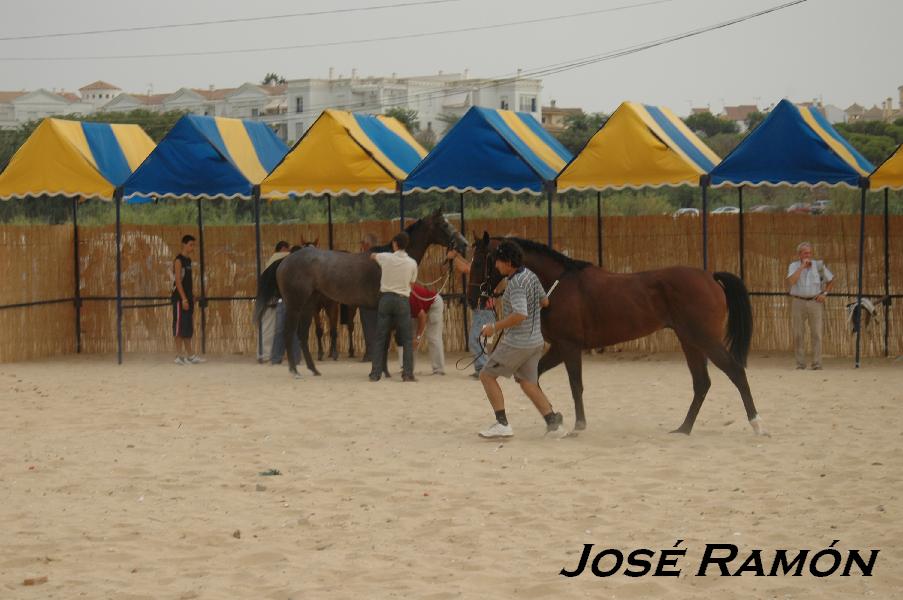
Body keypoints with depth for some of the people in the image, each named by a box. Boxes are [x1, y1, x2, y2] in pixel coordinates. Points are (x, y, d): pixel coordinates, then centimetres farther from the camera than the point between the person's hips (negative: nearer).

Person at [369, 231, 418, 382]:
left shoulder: (386, 258, -1)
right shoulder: (412, 263, -2)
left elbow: (372, 256, 21)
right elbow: (411, 283, 7)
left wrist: (374, 256, 43)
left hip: (386, 298, 1)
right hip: (403, 300, -1)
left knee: (380, 338, 6)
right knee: (406, 340, 4)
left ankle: (375, 373, 3)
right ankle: (407, 374, -3)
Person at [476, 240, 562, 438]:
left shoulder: (517, 284, -21)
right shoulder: (531, 276, 7)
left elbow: (519, 315, -31)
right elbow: (544, 301, 20)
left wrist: (495, 327, -22)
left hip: (517, 343, -9)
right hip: (535, 340, 9)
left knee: (487, 375, 2)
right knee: (527, 383, 16)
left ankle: (502, 424, -2)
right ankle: (552, 419, 5)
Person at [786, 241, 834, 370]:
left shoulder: (818, 265, 3)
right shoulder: (794, 266, 1)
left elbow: (831, 280, 15)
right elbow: (791, 281, -18)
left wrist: (824, 294, 2)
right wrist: (802, 266, -18)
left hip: (815, 302, 0)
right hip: (798, 302, 0)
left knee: (816, 334, -4)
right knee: (798, 335, 1)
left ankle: (817, 363, -4)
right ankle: (800, 363, 6)